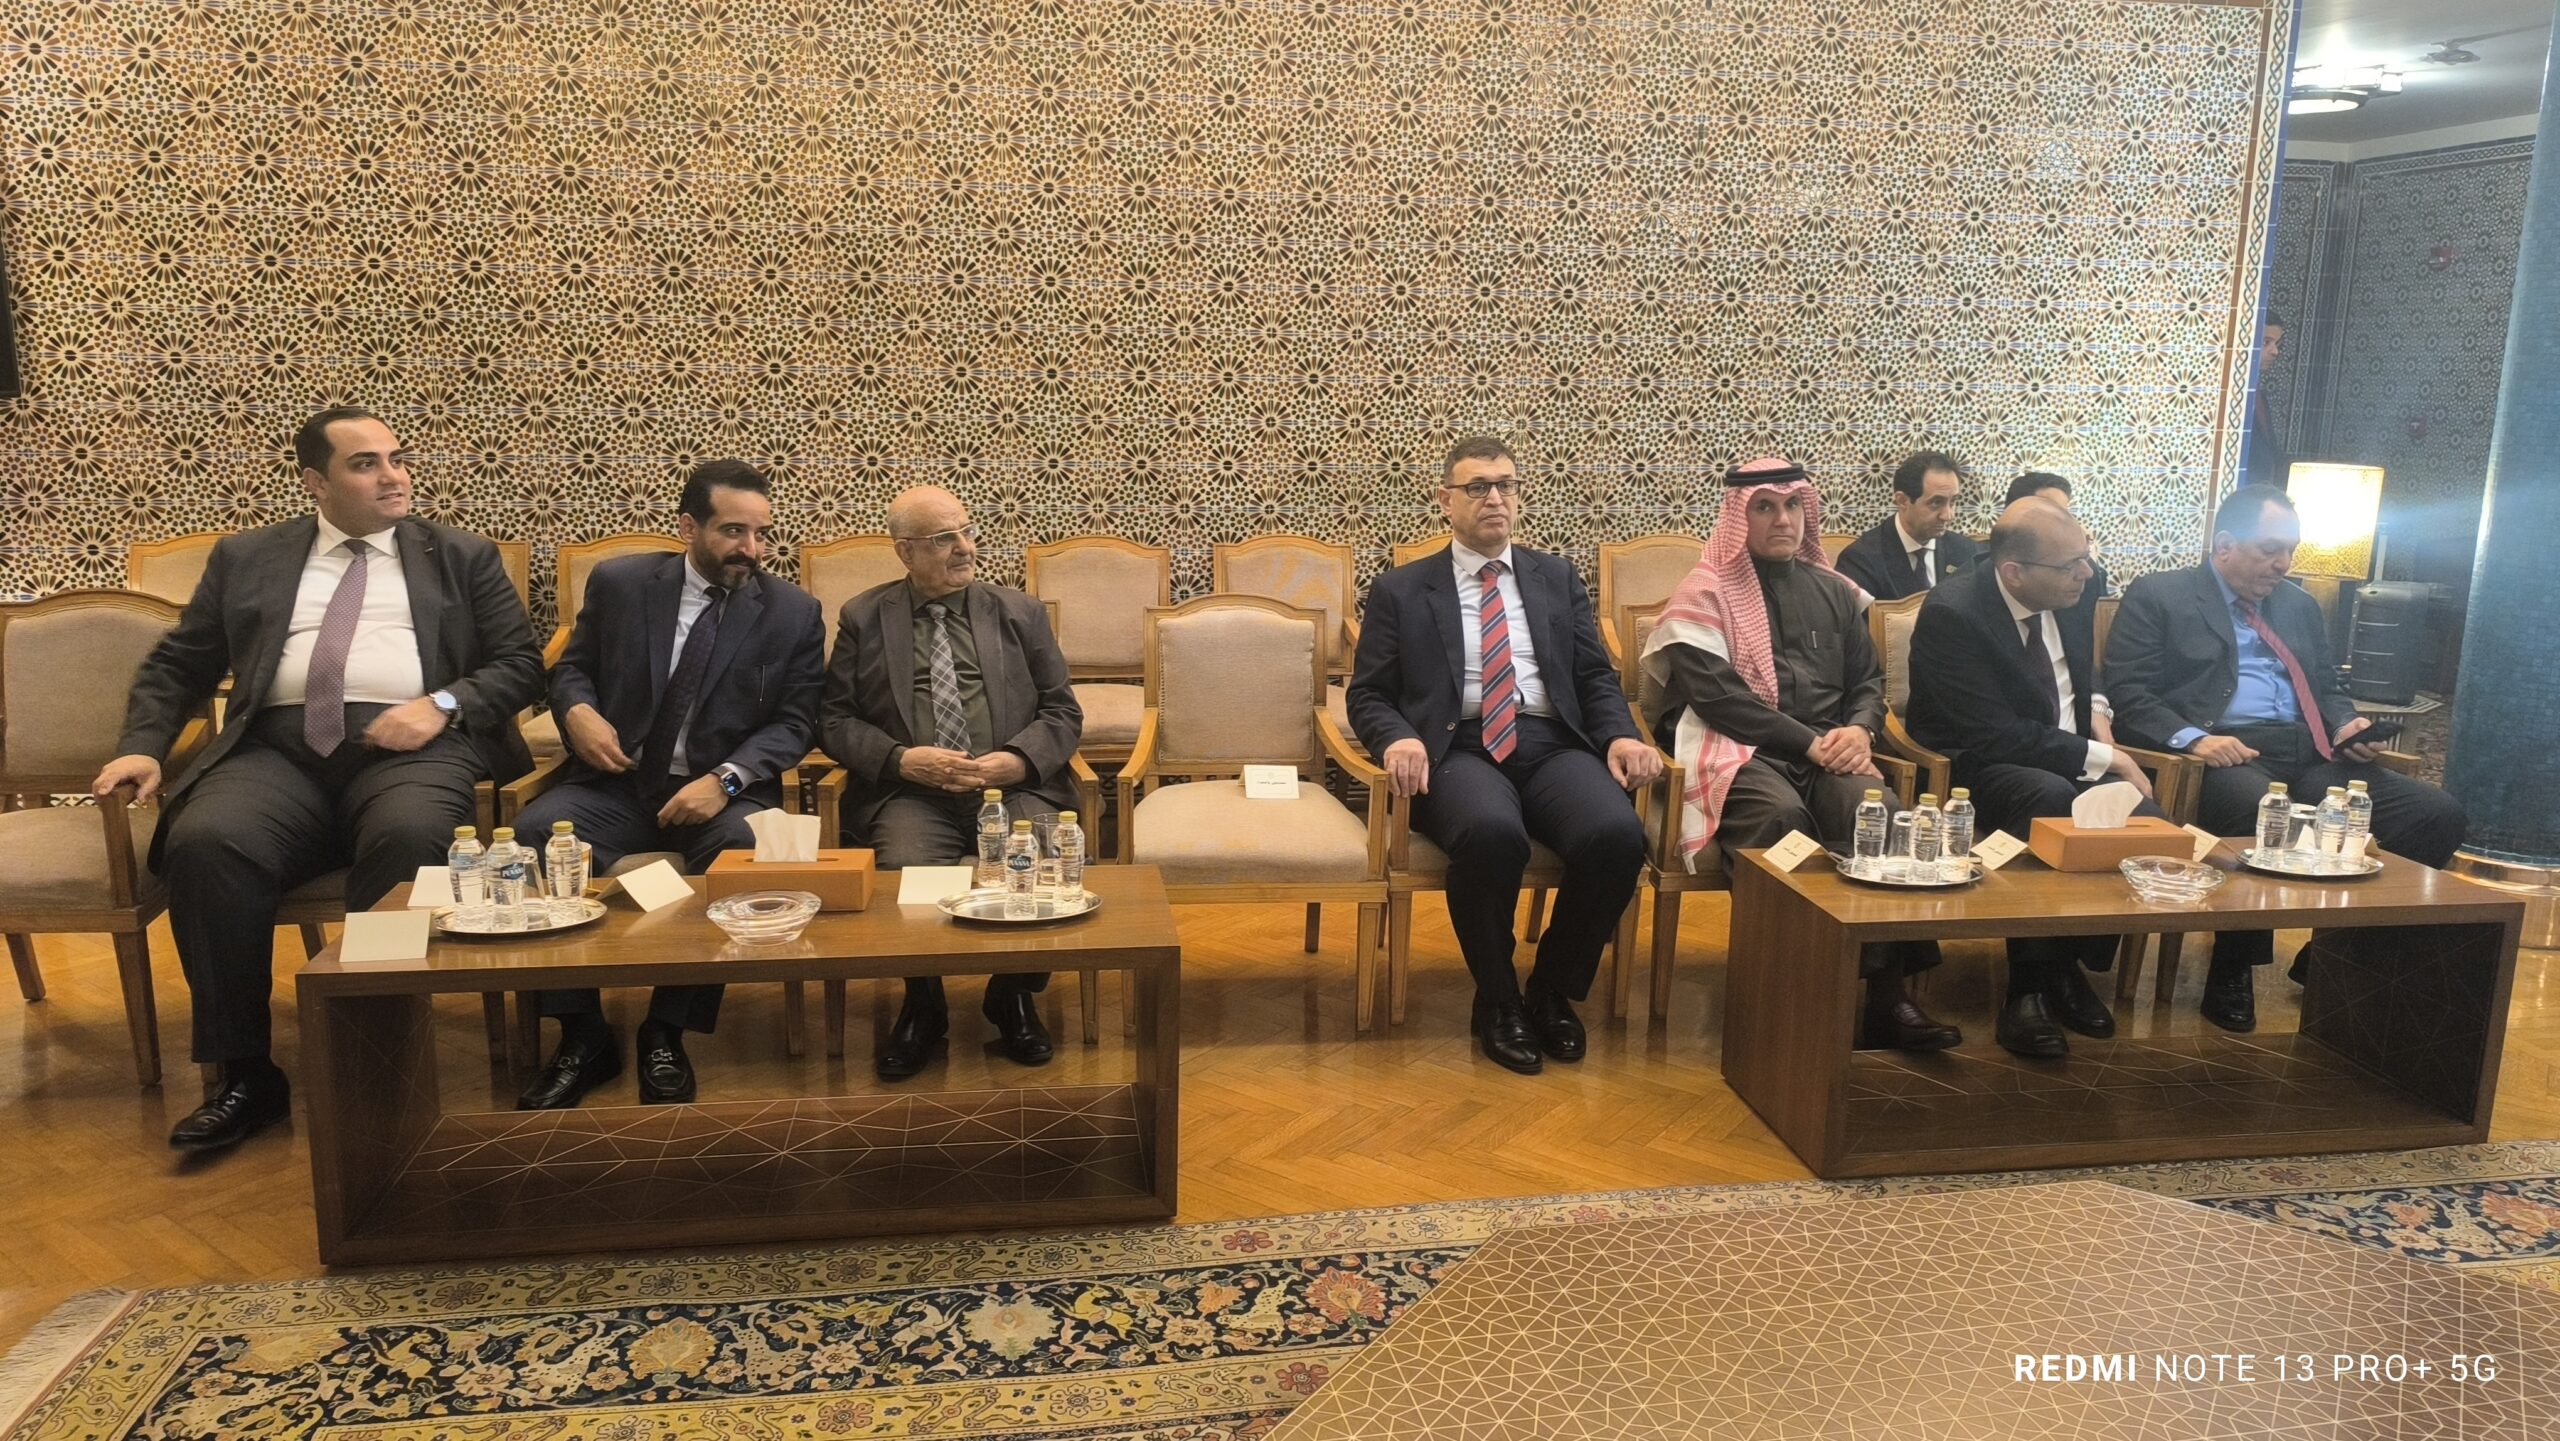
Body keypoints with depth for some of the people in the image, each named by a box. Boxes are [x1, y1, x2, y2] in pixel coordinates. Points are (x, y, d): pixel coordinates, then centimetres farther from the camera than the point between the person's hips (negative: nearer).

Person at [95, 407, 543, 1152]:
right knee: (206, 843, -30)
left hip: (410, 746, -2)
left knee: (410, 839, -36)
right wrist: (142, 746, 3)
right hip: (279, 750, 2)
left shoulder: (464, 557, 17)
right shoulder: (246, 557, 21)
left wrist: (444, 703, -8)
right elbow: (176, 665, 21)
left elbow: (521, 664, 10)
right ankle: (244, 1074, -15)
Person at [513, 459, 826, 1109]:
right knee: (536, 832, -27)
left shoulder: (794, 612, 3)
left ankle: (666, 1034, -15)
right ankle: (582, 1038, -13)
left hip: (724, 791, -1)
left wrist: (724, 779, -16)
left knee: (747, 848, -34)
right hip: (617, 783, 2)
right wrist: (577, 710, -9)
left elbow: (794, 724, 1)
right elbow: (571, 667, 16)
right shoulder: (619, 582, 6)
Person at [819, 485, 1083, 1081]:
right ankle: (923, 1008, -1)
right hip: (910, 794, -1)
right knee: (908, 872, -31)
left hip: (1014, 787, 1)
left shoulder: (1021, 613, 16)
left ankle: (1013, 998, 2)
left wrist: (1018, 760, -9)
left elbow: (1063, 713, 12)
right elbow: (834, 718, 8)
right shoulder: (863, 618, 13)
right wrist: (899, 758, -10)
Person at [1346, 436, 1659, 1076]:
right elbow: (1367, 695, 8)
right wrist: (1399, 739, -15)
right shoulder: (1400, 590, 13)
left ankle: (1553, 989, -2)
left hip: (1552, 744, 3)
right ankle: (1498, 1001, -10)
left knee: (1617, 834, -29)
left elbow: (1596, 676, 16)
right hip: (1458, 750, -3)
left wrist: (1621, 735, -5)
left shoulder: (1557, 578, 21)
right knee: (1491, 833, -37)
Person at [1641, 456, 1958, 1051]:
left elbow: (1869, 680, 22)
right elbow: (1715, 694, -7)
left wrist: (1858, 728, -3)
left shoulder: (1834, 592, 23)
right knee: (1783, 816, -37)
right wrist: (1808, 741, -13)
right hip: (1740, 750, -4)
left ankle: (1887, 990, -29)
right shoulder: (1707, 593, 6)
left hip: (1827, 750, 4)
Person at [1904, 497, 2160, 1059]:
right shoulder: (1951, 614, -20)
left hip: (2067, 762, 7)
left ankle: (2068, 965, -4)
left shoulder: (2068, 598, 3)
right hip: (1977, 771, -6)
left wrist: (2095, 711, 4)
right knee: (2051, 798, -36)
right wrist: (2100, 756, -19)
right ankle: (2030, 986, -24)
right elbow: (1996, 738, -23)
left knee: (2141, 813, -23)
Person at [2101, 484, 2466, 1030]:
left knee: (2438, 813, -13)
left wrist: (2346, 725, 5)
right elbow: (2127, 689, -6)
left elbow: (2328, 687, 29)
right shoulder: (2158, 596, 4)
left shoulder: (2300, 605, 25)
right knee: (2266, 814, -40)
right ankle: (2231, 972, -19)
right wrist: (2193, 738, -21)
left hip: (2309, 755, 7)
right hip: (2224, 754, -7)